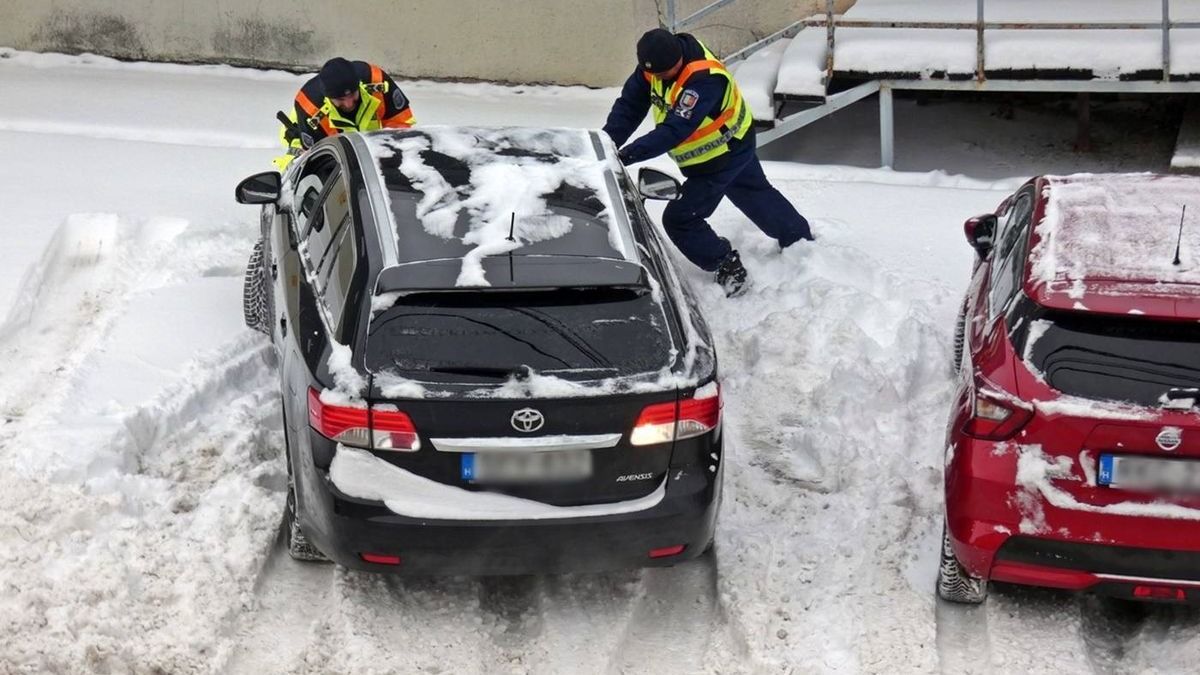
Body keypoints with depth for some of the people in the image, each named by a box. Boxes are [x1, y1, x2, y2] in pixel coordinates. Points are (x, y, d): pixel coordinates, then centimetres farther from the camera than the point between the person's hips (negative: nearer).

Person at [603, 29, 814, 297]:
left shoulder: (704, 79, -40)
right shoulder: (656, 63, -15)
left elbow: (674, 131, -43)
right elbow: (629, 106, -14)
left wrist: (628, 154, -48)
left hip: (723, 157, -9)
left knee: (680, 219, -5)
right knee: (755, 193, 29)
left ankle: (730, 272, 5)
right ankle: (799, 236, 49)